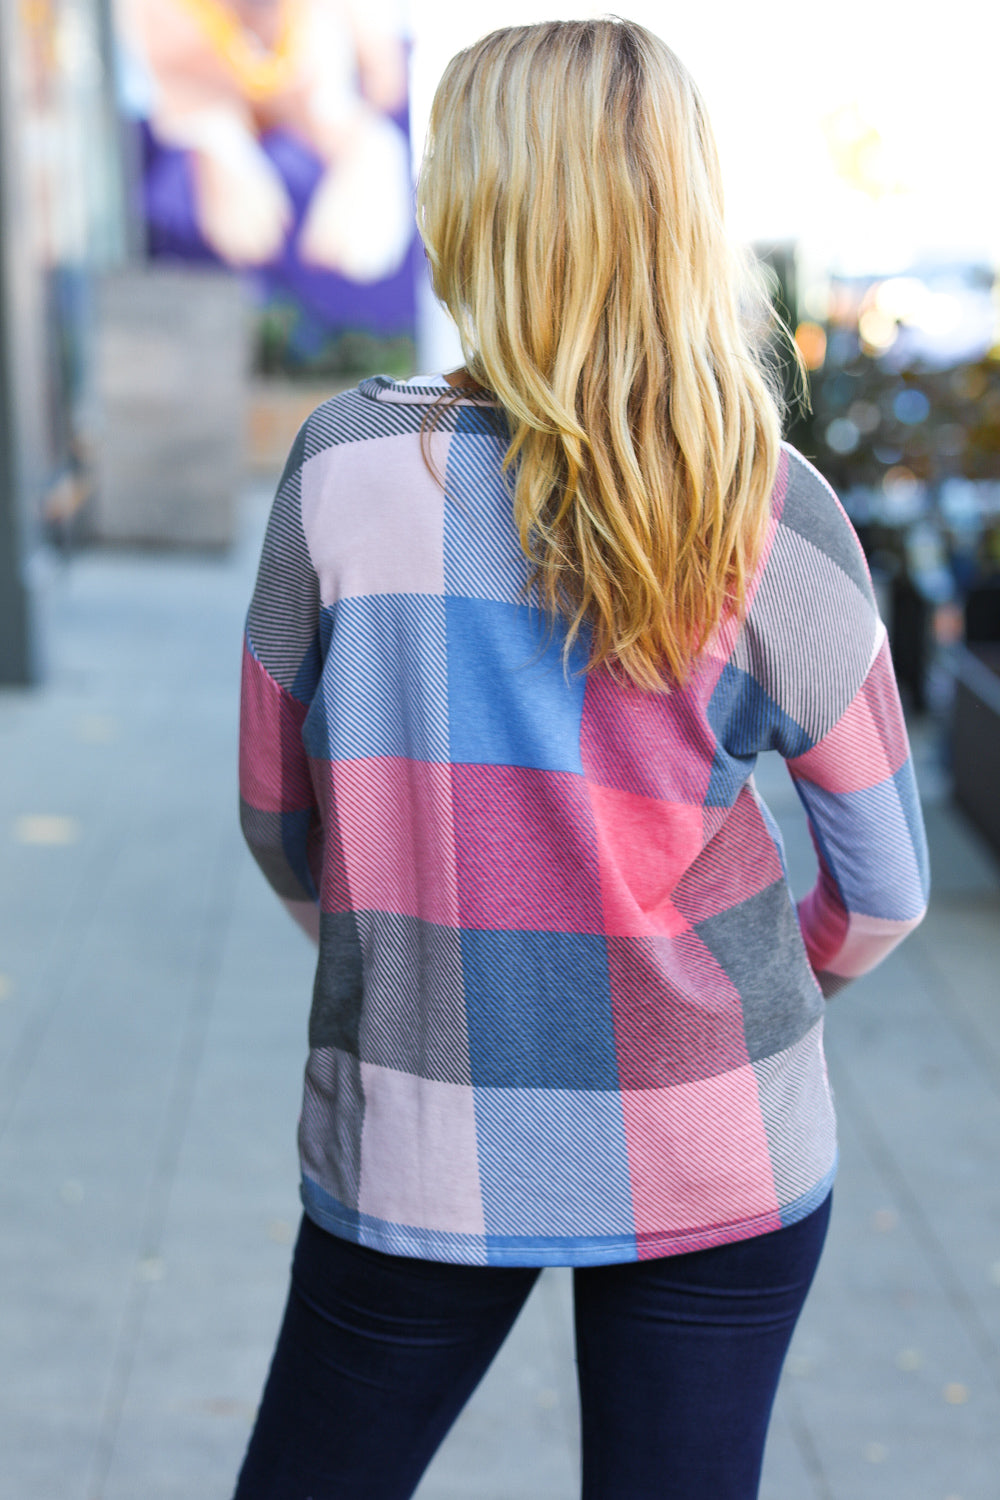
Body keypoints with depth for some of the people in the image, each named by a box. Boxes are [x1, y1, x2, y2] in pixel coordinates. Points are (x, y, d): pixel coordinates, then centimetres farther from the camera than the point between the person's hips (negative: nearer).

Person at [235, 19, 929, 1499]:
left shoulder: (347, 463, -11)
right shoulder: (771, 514, -9)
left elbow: (282, 824, 0)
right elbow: (884, 888, -2)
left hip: (417, 1141, 0)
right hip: (719, 1153, 1)